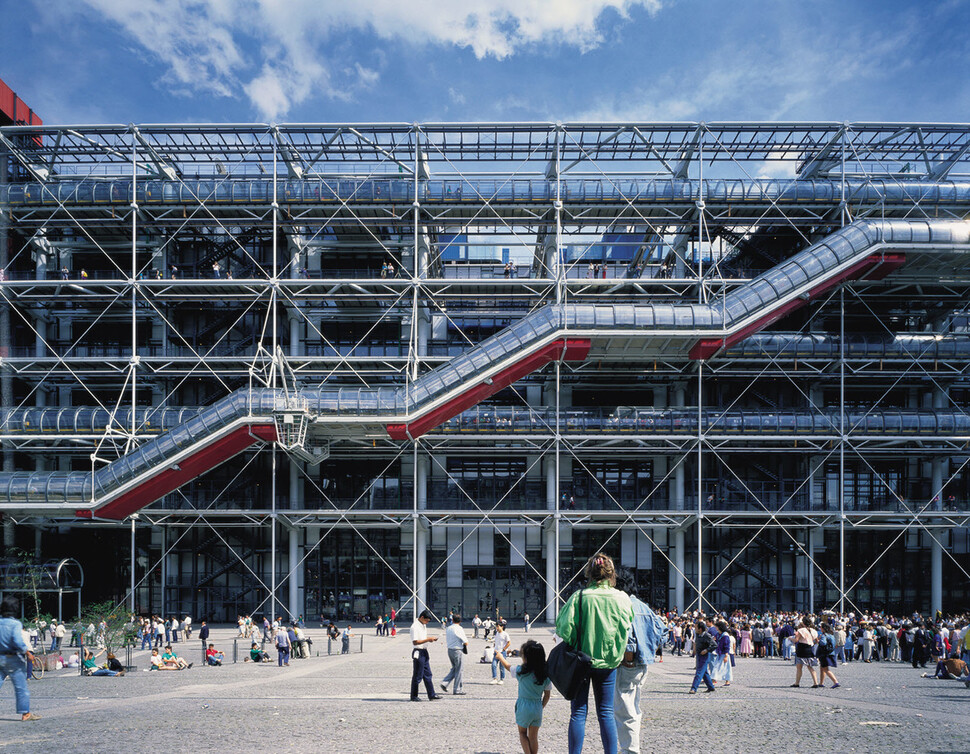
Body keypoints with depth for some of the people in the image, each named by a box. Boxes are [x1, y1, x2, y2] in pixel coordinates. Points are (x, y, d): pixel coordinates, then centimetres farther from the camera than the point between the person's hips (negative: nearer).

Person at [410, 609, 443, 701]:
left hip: (424, 652, 9)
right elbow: (415, 642, -22)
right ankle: (414, 696, 9)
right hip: (418, 652, -9)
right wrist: (428, 639, -22)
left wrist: (430, 638, 5)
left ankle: (431, 695, 15)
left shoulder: (423, 625, 13)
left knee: (427, 675, 11)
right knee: (417, 676, -1)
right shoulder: (415, 627, -17)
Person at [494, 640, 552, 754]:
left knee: (522, 733, 16)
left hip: (524, 707, -3)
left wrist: (500, 657, 26)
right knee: (533, 736, 13)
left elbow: (507, 666, 7)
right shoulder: (546, 674, -6)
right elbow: (547, 695, 1)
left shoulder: (521, 671, -14)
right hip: (537, 708, 3)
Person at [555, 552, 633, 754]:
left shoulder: (579, 596, -11)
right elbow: (626, 630, 5)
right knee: (606, 712, 10)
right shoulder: (622, 598, -4)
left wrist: (575, 645, 3)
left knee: (578, 712, 5)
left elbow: (564, 628, -14)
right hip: (608, 662, 2)